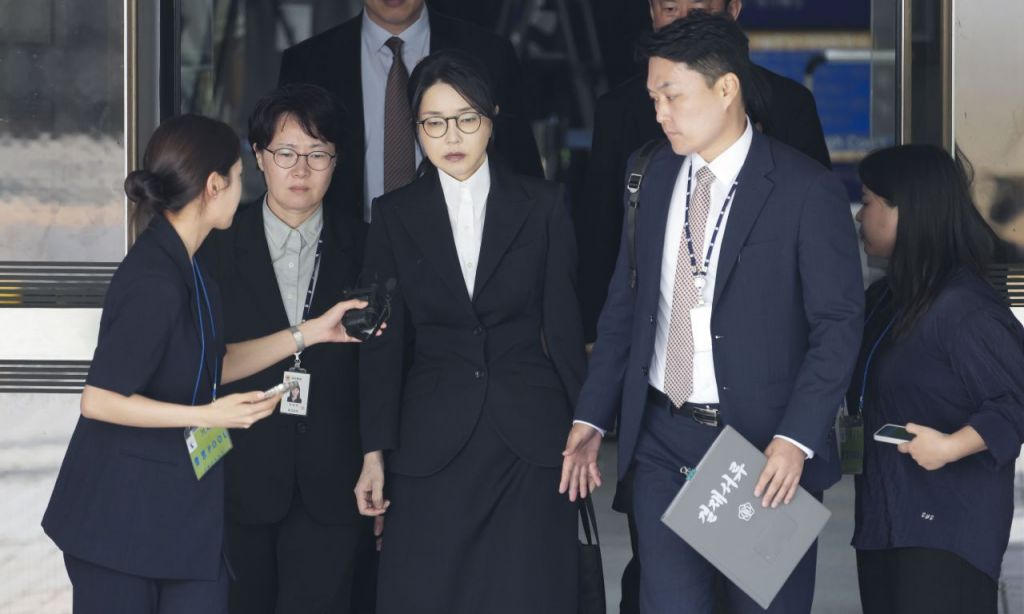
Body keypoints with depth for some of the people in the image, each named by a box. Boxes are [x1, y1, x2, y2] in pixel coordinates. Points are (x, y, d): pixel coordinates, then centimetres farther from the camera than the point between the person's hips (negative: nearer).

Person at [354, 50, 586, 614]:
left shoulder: (541, 206, 4)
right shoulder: (394, 216, 5)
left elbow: (563, 324, 5)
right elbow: (383, 341, 5)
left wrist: (583, 429, 3)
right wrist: (375, 452, 0)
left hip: (530, 434, 0)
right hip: (431, 441, 1)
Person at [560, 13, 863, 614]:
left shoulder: (808, 191, -9)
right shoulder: (657, 175, 8)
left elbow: (839, 323, -10)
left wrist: (796, 441, -20)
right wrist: (592, 418, 8)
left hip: (764, 448, -4)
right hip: (662, 440, 4)